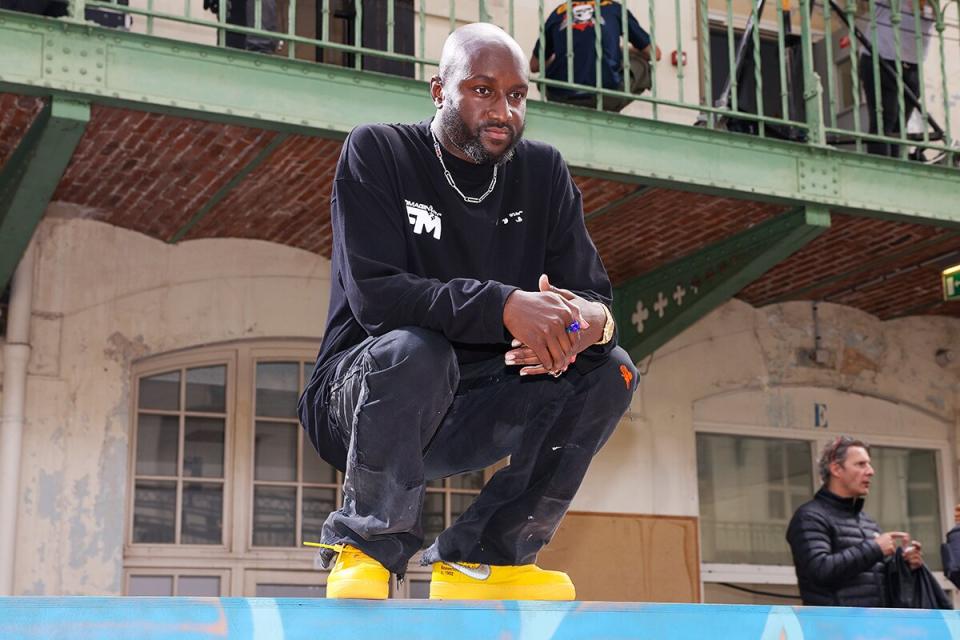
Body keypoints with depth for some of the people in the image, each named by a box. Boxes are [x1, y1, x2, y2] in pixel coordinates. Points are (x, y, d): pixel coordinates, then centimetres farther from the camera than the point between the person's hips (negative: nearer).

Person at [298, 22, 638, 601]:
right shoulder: (378, 153, -9)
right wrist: (503, 306, -34)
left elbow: (594, 294, -1)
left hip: (476, 413, 5)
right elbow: (373, 294, -22)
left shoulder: (544, 172, 5)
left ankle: (483, 558, -8)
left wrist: (589, 321, -27)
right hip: (359, 398, -5)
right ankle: (365, 550, -15)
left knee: (611, 371, -13)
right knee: (412, 350, -36)